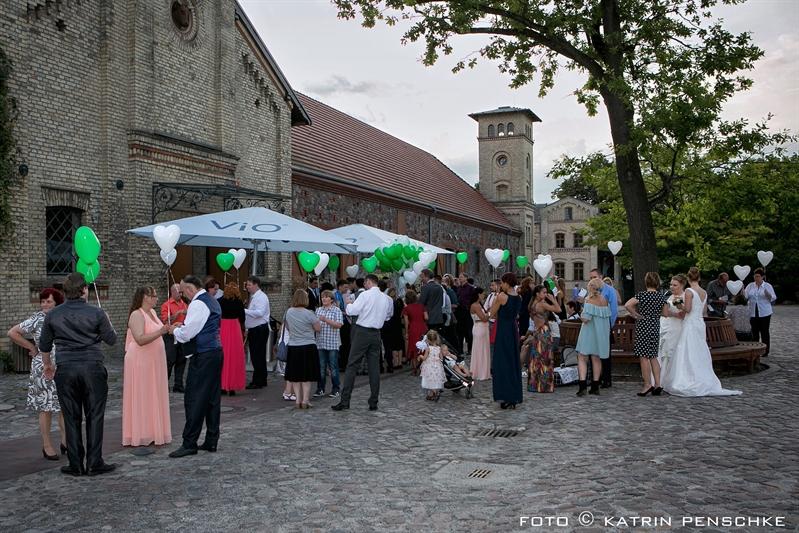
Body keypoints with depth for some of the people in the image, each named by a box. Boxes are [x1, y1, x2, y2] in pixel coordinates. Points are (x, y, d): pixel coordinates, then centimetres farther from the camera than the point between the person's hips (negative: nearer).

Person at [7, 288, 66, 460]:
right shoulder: (37, 319, -6)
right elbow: (12, 333, -4)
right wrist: (32, 347, -4)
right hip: (44, 370, -4)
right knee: (46, 408, 3)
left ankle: (66, 441, 16)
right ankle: (47, 446, 12)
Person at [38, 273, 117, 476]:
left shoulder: (52, 315, 3)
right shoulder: (96, 313, -6)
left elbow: (44, 345, 14)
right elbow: (111, 340, 3)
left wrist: (47, 365, 32)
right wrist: (107, 323, 22)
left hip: (65, 370, 2)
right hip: (93, 368, -2)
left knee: (71, 418, 9)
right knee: (94, 417, 4)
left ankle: (76, 465, 13)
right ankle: (94, 463, 6)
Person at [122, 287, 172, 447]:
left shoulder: (152, 312, 10)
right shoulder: (136, 315, -16)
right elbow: (140, 339, -27)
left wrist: (167, 329, 7)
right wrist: (160, 332, -29)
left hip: (154, 362, 8)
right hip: (141, 362, -8)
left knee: (154, 397, 12)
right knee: (141, 398, -1)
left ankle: (153, 432, 20)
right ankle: (140, 435, 7)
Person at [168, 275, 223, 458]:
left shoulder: (198, 304, -14)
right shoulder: (213, 301, 17)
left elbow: (186, 333, -16)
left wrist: (174, 330, 3)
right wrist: (182, 328, 18)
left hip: (203, 357, -10)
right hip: (216, 352, 10)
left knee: (194, 399, -5)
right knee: (213, 398, 10)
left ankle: (189, 444, -2)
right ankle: (211, 441, 15)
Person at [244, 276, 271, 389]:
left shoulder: (261, 297, -14)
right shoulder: (253, 297, 16)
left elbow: (260, 312, -27)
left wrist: (244, 310, -28)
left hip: (260, 330, -10)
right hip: (253, 330, 10)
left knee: (258, 356, -7)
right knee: (256, 356, 14)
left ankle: (258, 382, -3)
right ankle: (261, 381, 22)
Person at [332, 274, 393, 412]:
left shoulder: (365, 295, -9)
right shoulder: (386, 298, 8)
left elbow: (352, 311, -14)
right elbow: (388, 316, 19)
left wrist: (349, 304, 5)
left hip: (362, 332, -5)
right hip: (376, 334, 5)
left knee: (352, 366, -2)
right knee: (374, 368, 7)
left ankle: (345, 401, -5)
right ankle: (373, 403, 9)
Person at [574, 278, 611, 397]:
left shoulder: (589, 300, -15)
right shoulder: (604, 301, 3)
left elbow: (585, 319, -20)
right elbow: (607, 316, 10)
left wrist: (581, 316, 2)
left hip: (589, 333, -6)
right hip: (601, 333, 6)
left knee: (582, 358, -2)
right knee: (596, 359, 13)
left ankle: (583, 385, -14)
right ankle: (595, 386, 17)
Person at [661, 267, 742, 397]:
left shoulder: (689, 291, -13)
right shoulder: (704, 292, 8)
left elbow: (687, 309, -18)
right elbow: (703, 310, 14)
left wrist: (680, 306, 1)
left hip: (690, 324, -7)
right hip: (700, 323, 7)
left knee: (688, 354, -4)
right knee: (700, 354, 12)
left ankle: (687, 383, -6)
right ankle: (704, 381, 16)